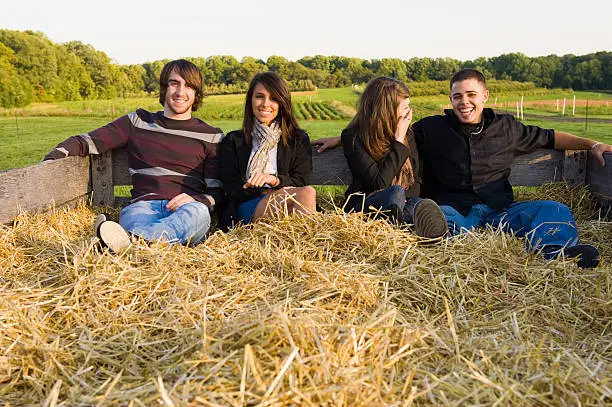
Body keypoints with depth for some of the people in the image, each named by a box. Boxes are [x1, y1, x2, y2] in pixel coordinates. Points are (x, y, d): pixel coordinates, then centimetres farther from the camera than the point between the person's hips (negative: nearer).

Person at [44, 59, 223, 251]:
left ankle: (130, 239, -62)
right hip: (144, 205, 1)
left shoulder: (211, 136, 19)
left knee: (198, 211, -39)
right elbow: (86, 141, 19)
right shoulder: (138, 122, 22)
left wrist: (196, 199, -10)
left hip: (185, 209, -1)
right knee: (131, 214, -37)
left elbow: (217, 191, 13)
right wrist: (52, 158, -2)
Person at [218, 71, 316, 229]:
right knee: (307, 193, -31)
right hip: (247, 208, -2)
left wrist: (274, 180, -14)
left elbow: (301, 182, 7)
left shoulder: (298, 139, 21)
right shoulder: (233, 141, 18)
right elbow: (232, 190, 6)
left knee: (307, 192, -35)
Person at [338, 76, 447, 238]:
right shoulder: (353, 137, -6)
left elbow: (416, 179, 12)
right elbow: (379, 183, -16)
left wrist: (407, 198, -11)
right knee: (396, 191, -38)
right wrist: (399, 141, -12)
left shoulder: (406, 133, 12)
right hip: (364, 205, -5)